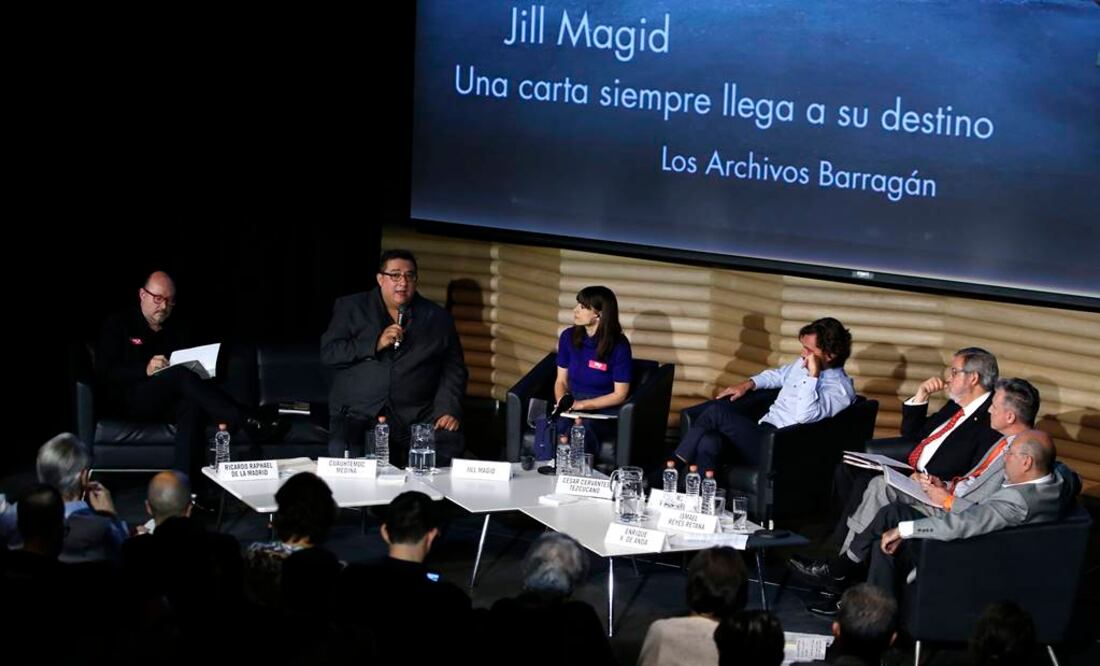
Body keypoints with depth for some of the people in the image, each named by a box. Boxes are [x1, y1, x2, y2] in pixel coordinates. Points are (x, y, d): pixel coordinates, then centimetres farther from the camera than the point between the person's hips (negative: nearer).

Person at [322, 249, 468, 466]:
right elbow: (328, 353, 3)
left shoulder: (437, 318, 16)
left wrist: (448, 411, -4)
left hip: (416, 416, 1)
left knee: (450, 441, -27)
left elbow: (453, 370, 13)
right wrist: (376, 344, -9)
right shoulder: (350, 308, 13)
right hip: (358, 414, -1)